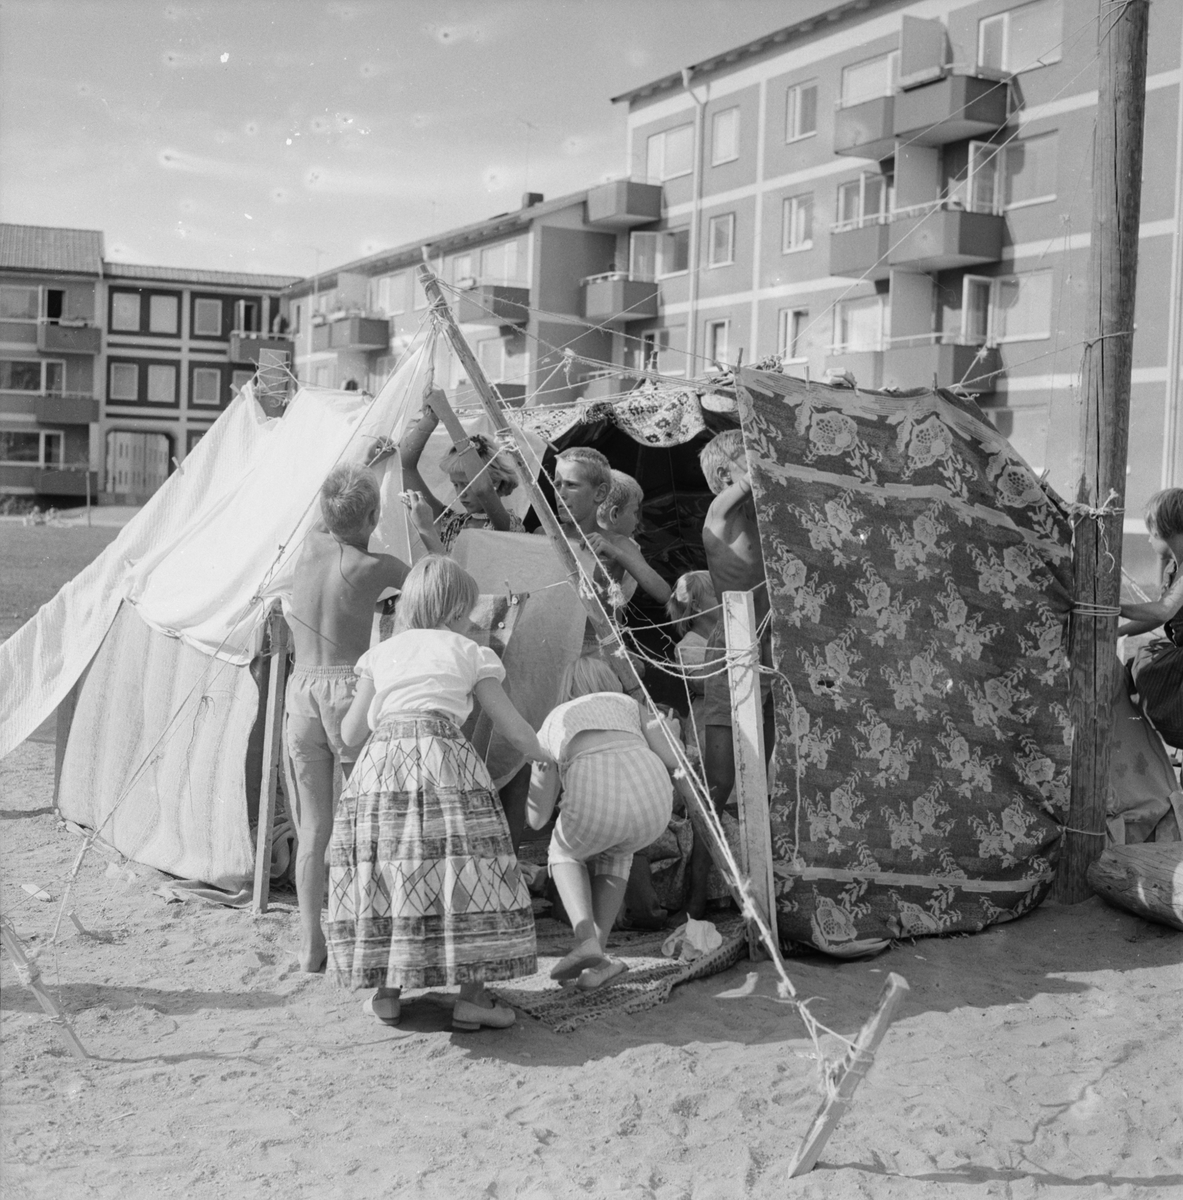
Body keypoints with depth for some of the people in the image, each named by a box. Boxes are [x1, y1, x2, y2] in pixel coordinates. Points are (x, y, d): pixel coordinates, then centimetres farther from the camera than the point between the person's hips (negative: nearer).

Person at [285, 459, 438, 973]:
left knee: (312, 826, 9)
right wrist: (425, 527, 20)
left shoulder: (311, 544, 6)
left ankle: (310, 945, 11)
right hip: (350, 689, -4)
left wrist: (367, 465, 41)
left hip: (301, 692, 5)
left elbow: (328, 516, 31)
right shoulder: (374, 566, -7)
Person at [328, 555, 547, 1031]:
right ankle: (472, 996, -2)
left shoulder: (380, 653, 21)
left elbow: (351, 732, 21)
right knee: (462, 868, 0)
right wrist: (542, 755, 37)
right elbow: (513, 728, 18)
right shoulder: (470, 653, 15)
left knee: (385, 869, 10)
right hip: (443, 761, -3)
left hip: (379, 765, 3)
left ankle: (385, 992, 14)